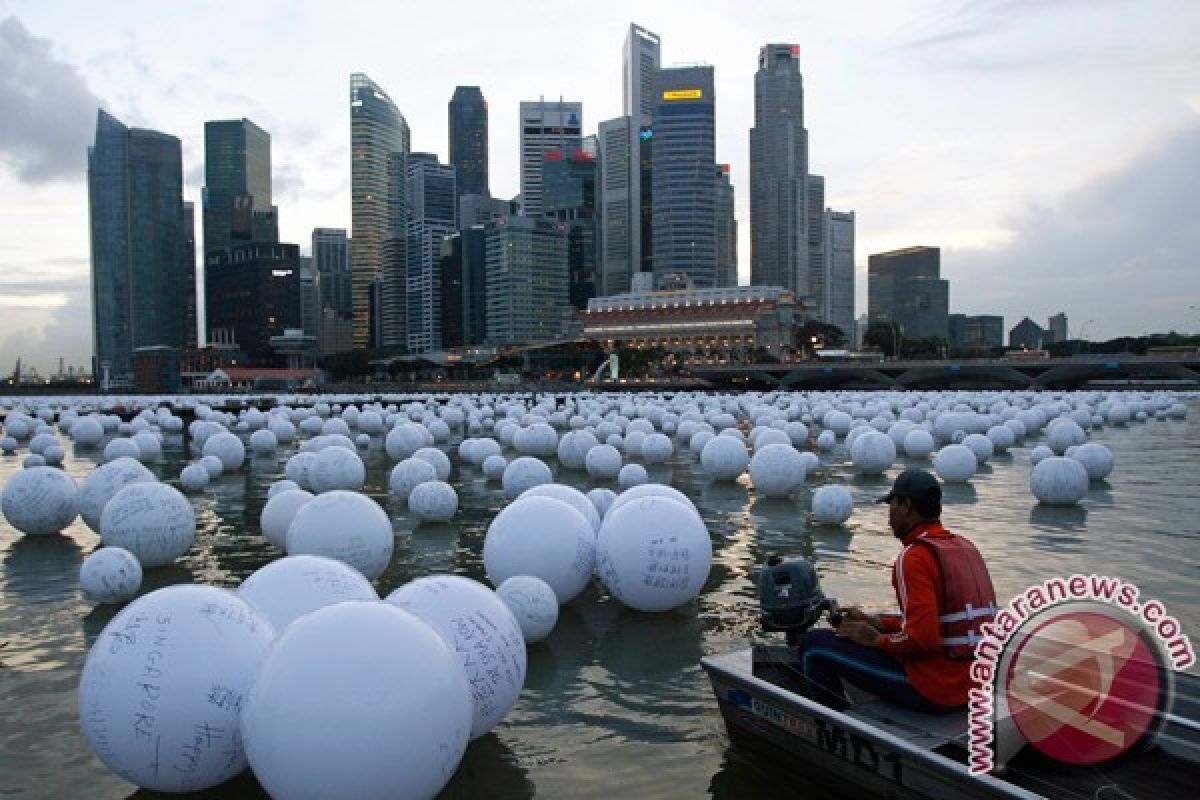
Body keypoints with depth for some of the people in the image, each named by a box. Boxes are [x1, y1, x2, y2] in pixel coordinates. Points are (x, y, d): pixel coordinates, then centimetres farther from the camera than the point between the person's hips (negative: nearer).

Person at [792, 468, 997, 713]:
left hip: (932, 691, -9)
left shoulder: (915, 556, -18)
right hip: (973, 687, 9)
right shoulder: (965, 547, 9)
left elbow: (923, 638, -26)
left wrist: (876, 640, -8)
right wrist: (876, 621, 13)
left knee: (813, 645, -3)